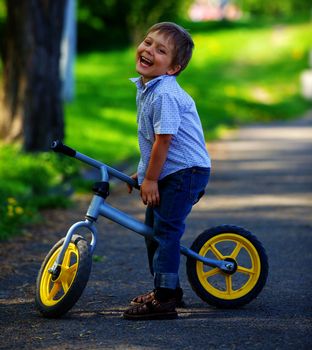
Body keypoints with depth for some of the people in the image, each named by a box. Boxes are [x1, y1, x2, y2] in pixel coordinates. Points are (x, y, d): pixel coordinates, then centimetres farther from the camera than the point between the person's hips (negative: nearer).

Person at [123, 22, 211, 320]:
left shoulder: (164, 94, -23)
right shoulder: (144, 87, 9)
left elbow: (163, 139, -23)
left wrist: (151, 179, -17)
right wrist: (144, 171, 22)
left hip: (186, 171, -10)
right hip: (167, 171, 10)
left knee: (165, 229, -11)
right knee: (153, 225, 17)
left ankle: (164, 298, -9)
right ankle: (166, 288, 30)